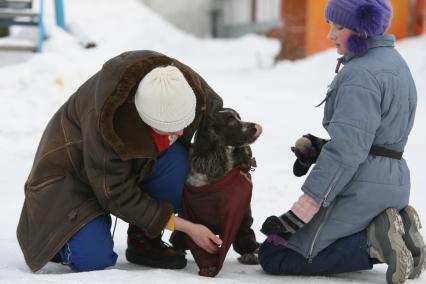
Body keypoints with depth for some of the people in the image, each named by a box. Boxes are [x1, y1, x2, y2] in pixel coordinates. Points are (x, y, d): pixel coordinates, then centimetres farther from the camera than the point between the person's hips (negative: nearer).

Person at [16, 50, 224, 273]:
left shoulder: (193, 87, -26)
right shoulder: (104, 119, -40)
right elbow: (116, 193, -31)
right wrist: (185, 227, -30)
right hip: (75, 165, -5)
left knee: (175, 161, -29)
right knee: (93, 259, -24)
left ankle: (144, 242, -9)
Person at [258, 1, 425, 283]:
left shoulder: (360, 74, -16)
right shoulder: (394, 62, 15)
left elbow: (347, 150, -23)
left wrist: (301, 210, -24)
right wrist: (320, 147, 6)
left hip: (359, 190, -10)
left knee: (273, 257, -5)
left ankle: (373, 243, -13)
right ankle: (395, 236, 6)